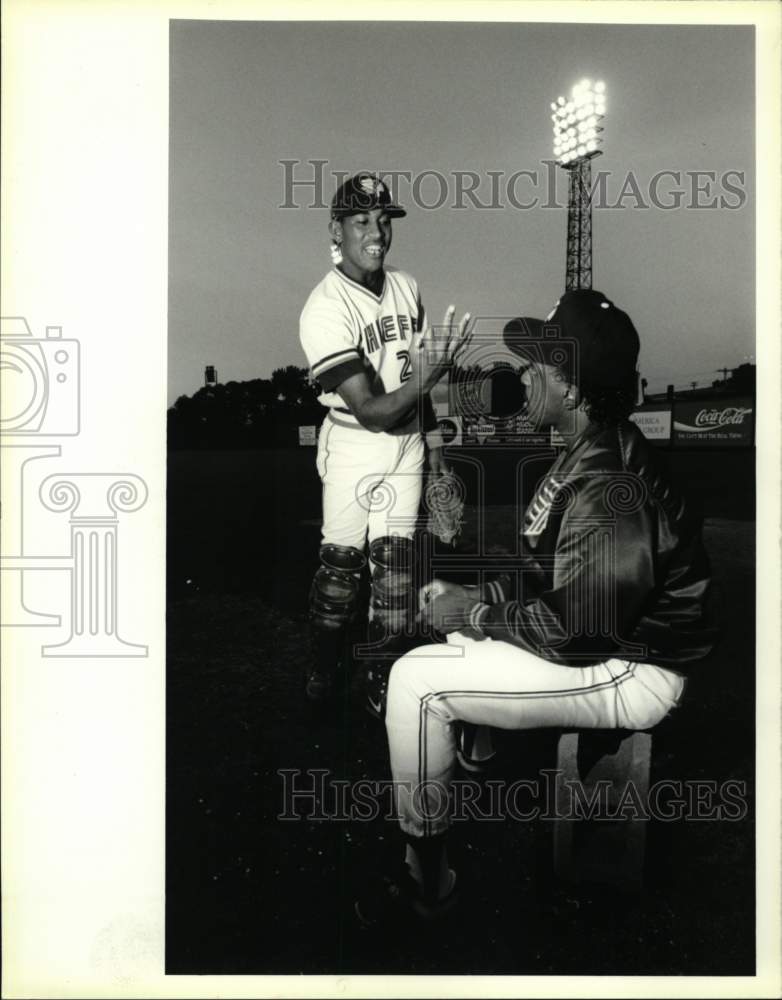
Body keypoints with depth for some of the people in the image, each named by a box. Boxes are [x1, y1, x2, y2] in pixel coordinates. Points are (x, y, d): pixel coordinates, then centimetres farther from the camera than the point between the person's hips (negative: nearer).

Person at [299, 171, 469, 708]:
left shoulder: (406, 286, 1)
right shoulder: (325, 310, -20)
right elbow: (370, 411, -25)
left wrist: (433, 439, 16)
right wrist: (428, 375, -39)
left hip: (406, 443, 5)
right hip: (353, 447, -5)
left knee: (395, 560, 4)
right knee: (341, 560, 2)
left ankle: (384, 681, 15)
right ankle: (325, 669, 24)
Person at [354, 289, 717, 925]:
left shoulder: (606, 489, -29)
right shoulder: (593, 449, 4)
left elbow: (575, 634, -28)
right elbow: (548, 570, 12)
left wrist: (476, 616, -15)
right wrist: (479, 595, 0)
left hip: (628, 675, -10)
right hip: (601, 639, 11)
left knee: (415, 680, -15)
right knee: (453, 620, 23)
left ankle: (427, 881, 1)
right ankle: (477, 751, 37)